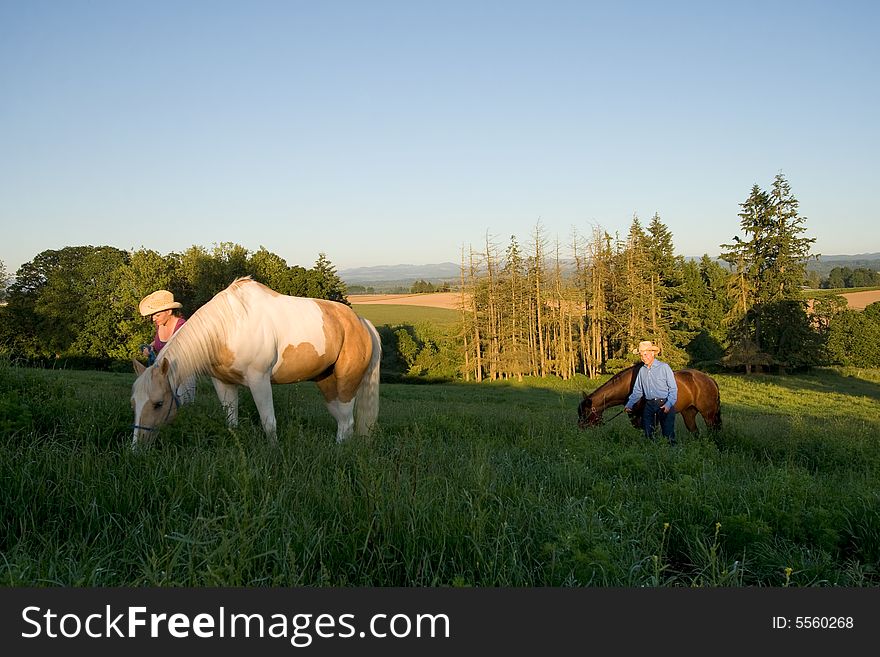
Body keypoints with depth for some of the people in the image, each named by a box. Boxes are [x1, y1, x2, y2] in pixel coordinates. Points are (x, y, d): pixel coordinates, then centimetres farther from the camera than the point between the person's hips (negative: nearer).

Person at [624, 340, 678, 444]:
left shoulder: (664, 367, -5)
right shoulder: (642, 370, 10)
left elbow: (673, 388, -7)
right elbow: (637, 391, 15)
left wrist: (669, 404, -20)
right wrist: (629, 405, 2)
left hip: (665, 405, -5)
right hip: (649, 405, 5)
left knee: (668, 433, -2)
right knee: (648, 434, 8)